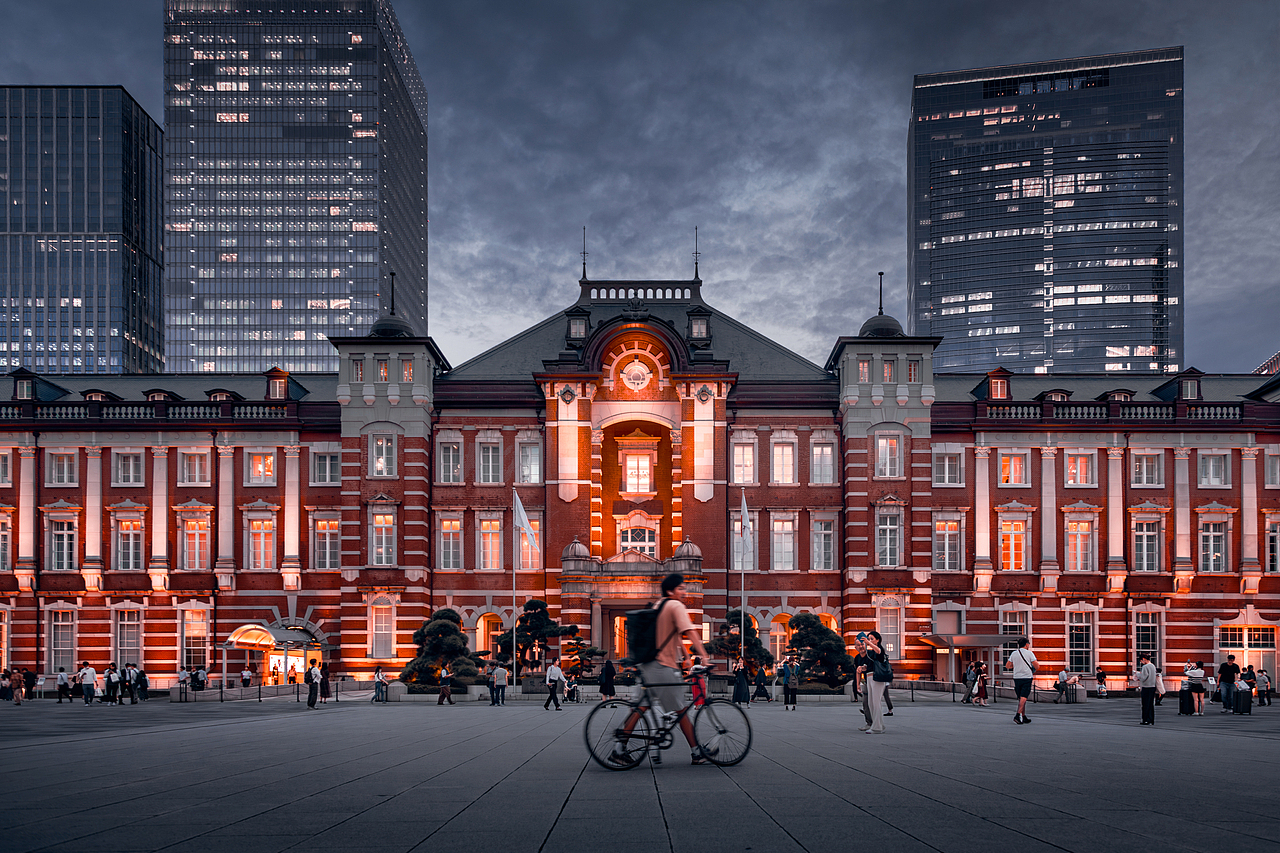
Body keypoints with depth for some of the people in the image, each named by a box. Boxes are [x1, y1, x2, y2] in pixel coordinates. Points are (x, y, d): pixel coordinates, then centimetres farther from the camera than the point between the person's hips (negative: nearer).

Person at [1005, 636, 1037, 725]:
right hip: (1027, 678, -4)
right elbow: (1036, 666, -4)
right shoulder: (1029, 653, -4)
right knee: (1023, 697, -10)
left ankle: (1023, 717, 16)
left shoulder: (1014, 653, 8)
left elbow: (1007, 666, 10)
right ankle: (1018, 715, -24)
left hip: (1017, 678, 4)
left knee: (1020, 698, 13)